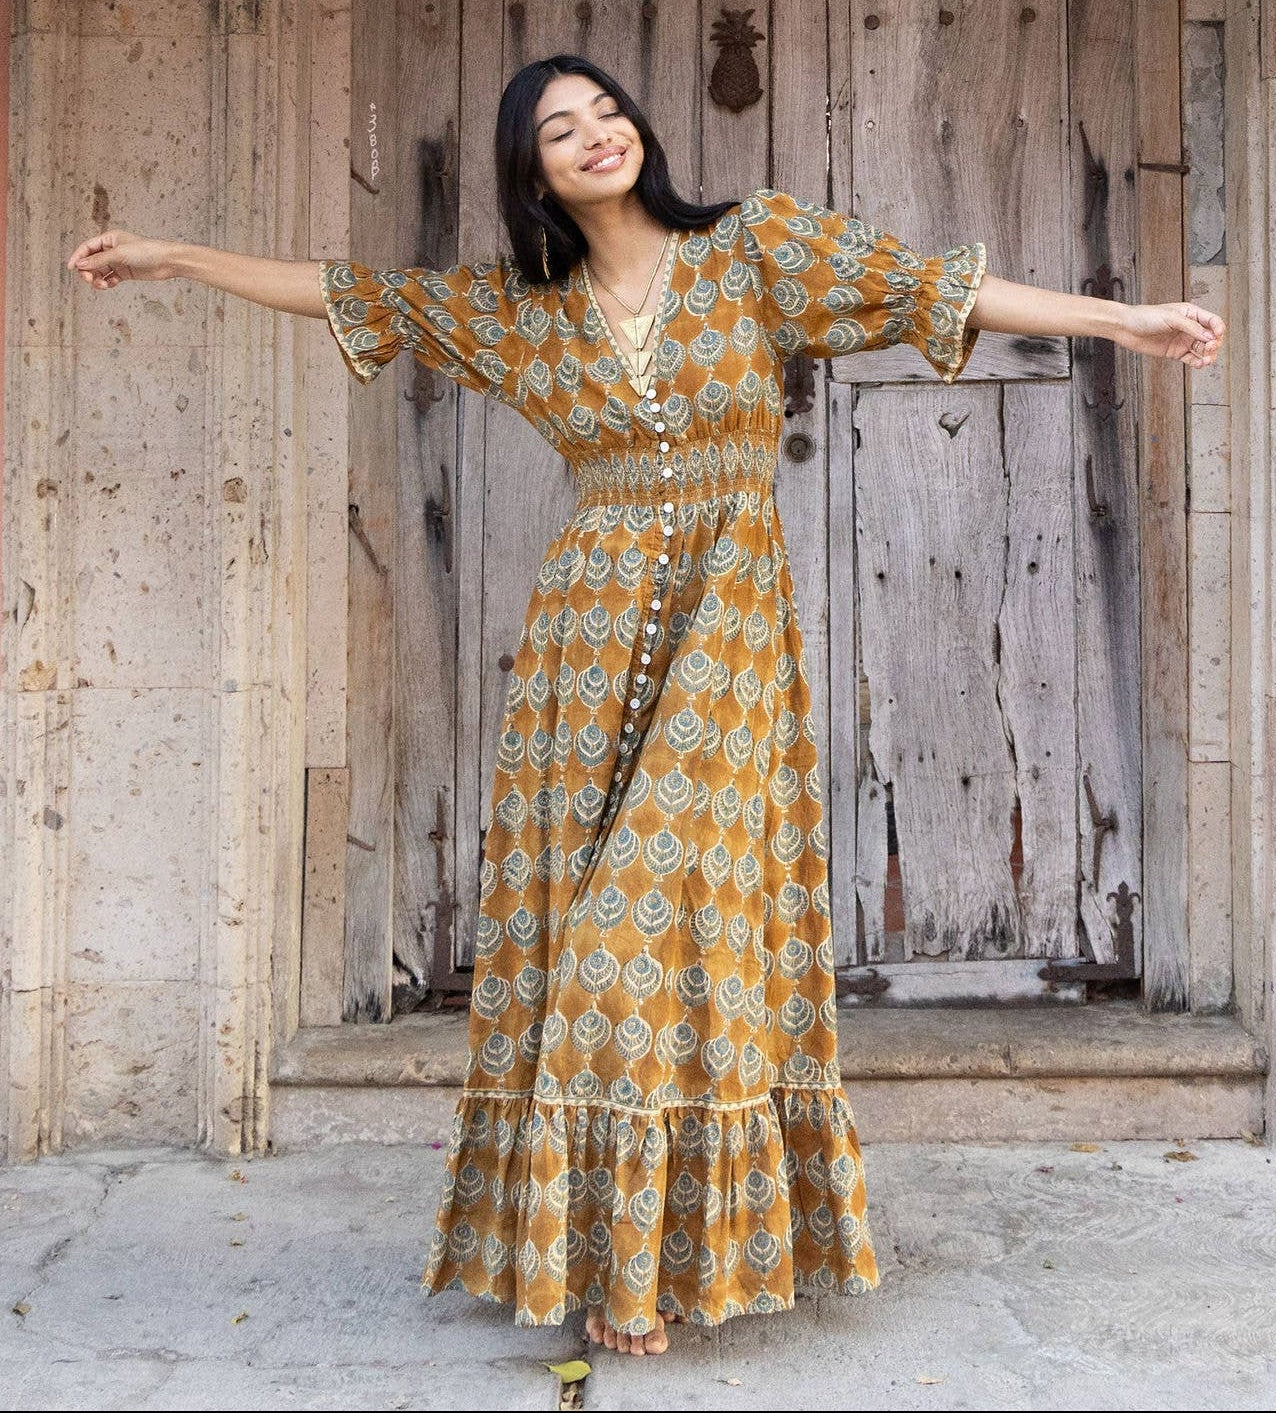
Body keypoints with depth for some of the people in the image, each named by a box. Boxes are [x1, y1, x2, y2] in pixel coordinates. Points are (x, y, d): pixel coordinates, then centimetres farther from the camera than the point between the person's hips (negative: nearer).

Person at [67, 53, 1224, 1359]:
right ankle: (592, 1238, 14)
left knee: (685, 908, -5)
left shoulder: (754, 246, 4)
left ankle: (669, 1247, 7)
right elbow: (359, 295, 16)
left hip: (730, 628, -2)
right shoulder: (516, 307, 10)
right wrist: (174, 258, 17)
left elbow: (928, 283, -1)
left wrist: (1125, 318, -5)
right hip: (590, 636, 2)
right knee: (580, 915, 1)